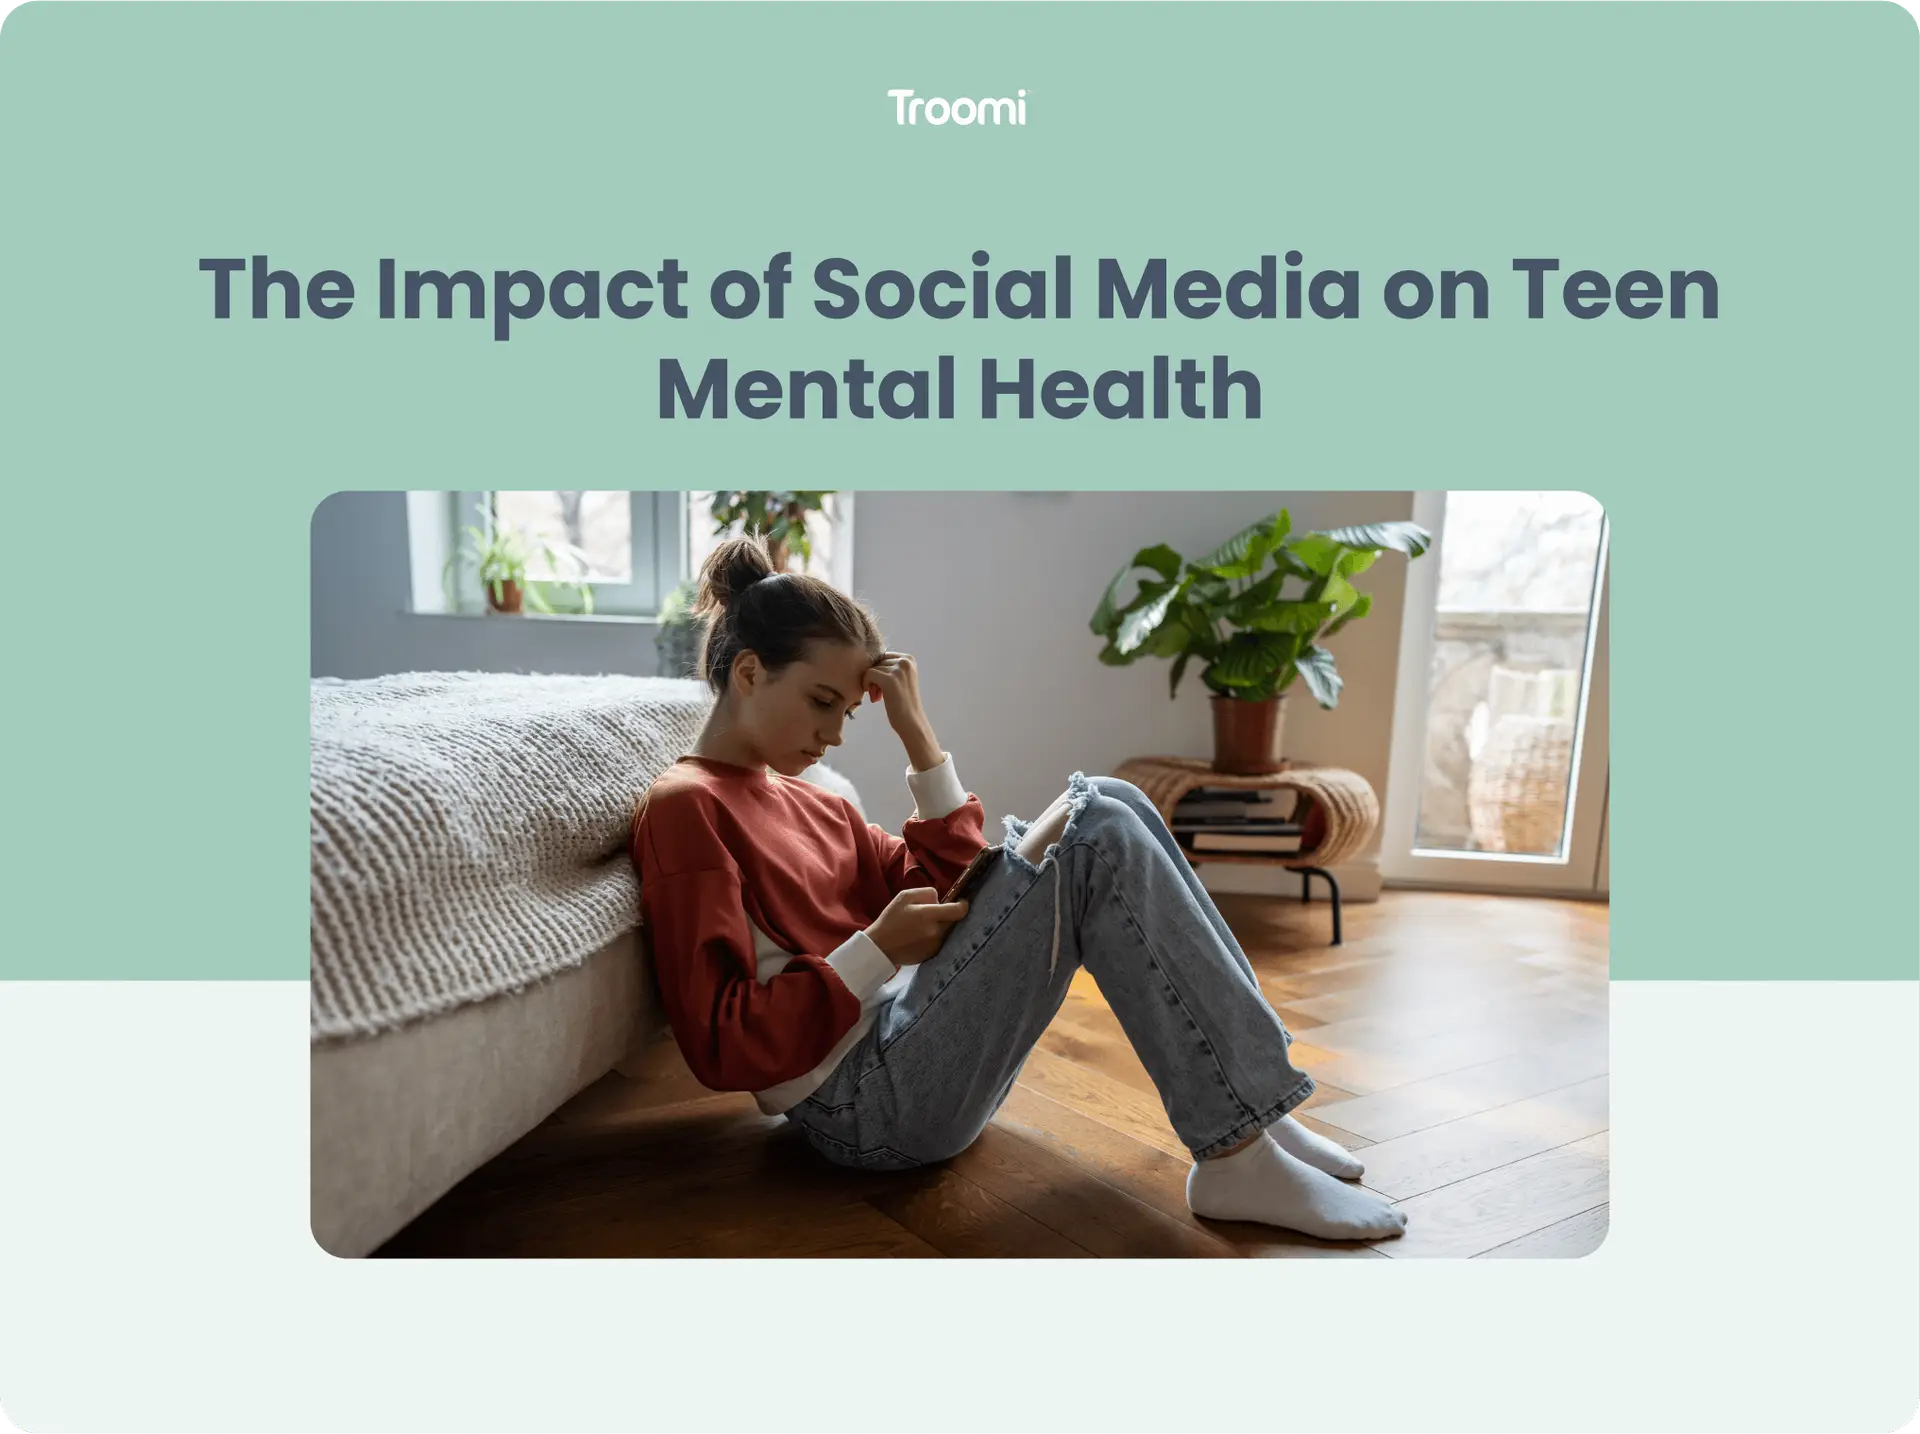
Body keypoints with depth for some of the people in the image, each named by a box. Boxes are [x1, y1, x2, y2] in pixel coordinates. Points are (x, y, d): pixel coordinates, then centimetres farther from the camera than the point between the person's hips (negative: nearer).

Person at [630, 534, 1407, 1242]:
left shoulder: (805, 802, 19)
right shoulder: (685, 809, -8)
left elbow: (943, 894, 10)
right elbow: (724, 1047, -14)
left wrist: (916, 733, 6)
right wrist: (876, 950, -18)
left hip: (911, 1034, 9)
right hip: (867, 1102, -9)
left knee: (1108, 802, -2)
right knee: (1096, 835, -19)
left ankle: (1248, 1105, -3)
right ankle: (1238, 1159, -15)